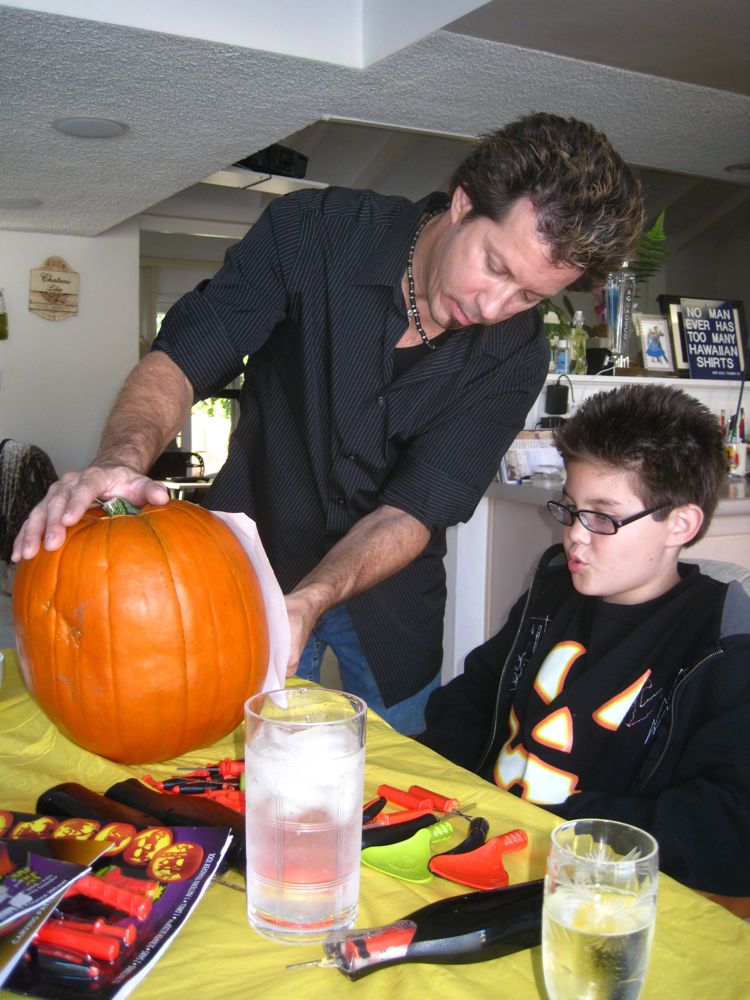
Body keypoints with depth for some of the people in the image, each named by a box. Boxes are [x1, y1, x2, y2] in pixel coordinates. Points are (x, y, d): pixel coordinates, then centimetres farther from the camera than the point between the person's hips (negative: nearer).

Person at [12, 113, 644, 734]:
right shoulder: (314, 232, -18)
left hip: (388, 593, 2)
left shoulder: (515, 356, -16)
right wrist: (124, 457, -42)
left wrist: (308, 602, -36)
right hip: (251, 563, -1)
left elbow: (413, 513, -20)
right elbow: (181, 359, -22)